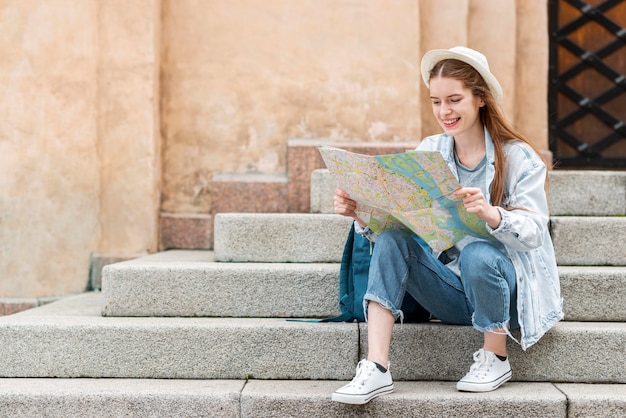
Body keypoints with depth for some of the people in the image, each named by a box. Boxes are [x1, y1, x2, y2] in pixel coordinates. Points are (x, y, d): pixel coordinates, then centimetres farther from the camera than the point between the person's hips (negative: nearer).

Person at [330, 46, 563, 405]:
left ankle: (496, 358, -9)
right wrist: (361, 213, -21)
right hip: (451, 292, 4)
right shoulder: (429, 152, 6)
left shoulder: (517, 157, -7)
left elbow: (534, 232, -17)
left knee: (476, 253, -35)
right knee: (392, 240, -20)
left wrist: (490, 213, -38)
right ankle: (376, 370, -29)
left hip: (507, 289, -4)